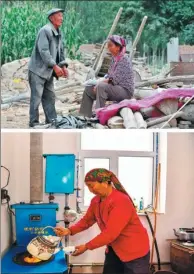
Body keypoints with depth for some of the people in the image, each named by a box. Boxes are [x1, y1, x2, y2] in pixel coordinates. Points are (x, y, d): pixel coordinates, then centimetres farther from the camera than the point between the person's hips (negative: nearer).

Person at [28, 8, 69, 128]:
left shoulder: (59, 33, 13)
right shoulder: (45, 31, -15)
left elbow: (61, 51, 15)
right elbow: (43, 51, -24)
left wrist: (63, 66, -1)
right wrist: (55, 66, -27)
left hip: (48, 71, 9)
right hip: (38, 70, -9)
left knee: (50, 96, 12)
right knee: (36, 97, -5)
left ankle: (52, 121, 19)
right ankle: (34, 122, 3)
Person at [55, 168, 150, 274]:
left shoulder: (121, 201, -29)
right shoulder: (96, 200, -1)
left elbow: (110, 233, -30)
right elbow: (87, 220, 8)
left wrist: (87, 246, -24)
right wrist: (69, 231, -10)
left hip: (134, 251, -8)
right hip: (114, 250, 8)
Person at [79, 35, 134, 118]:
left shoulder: (124, 60, -16)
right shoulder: (114, 59, 9)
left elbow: (115, 80, -22)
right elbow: (109, 76, 12)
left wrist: (99, 83, -16)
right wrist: (98, 83, -5)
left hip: (125, 91, -9)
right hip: (115, 88, 9)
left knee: (101, 86, -32)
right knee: (88, 89, 5)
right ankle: (85, 116, 4)